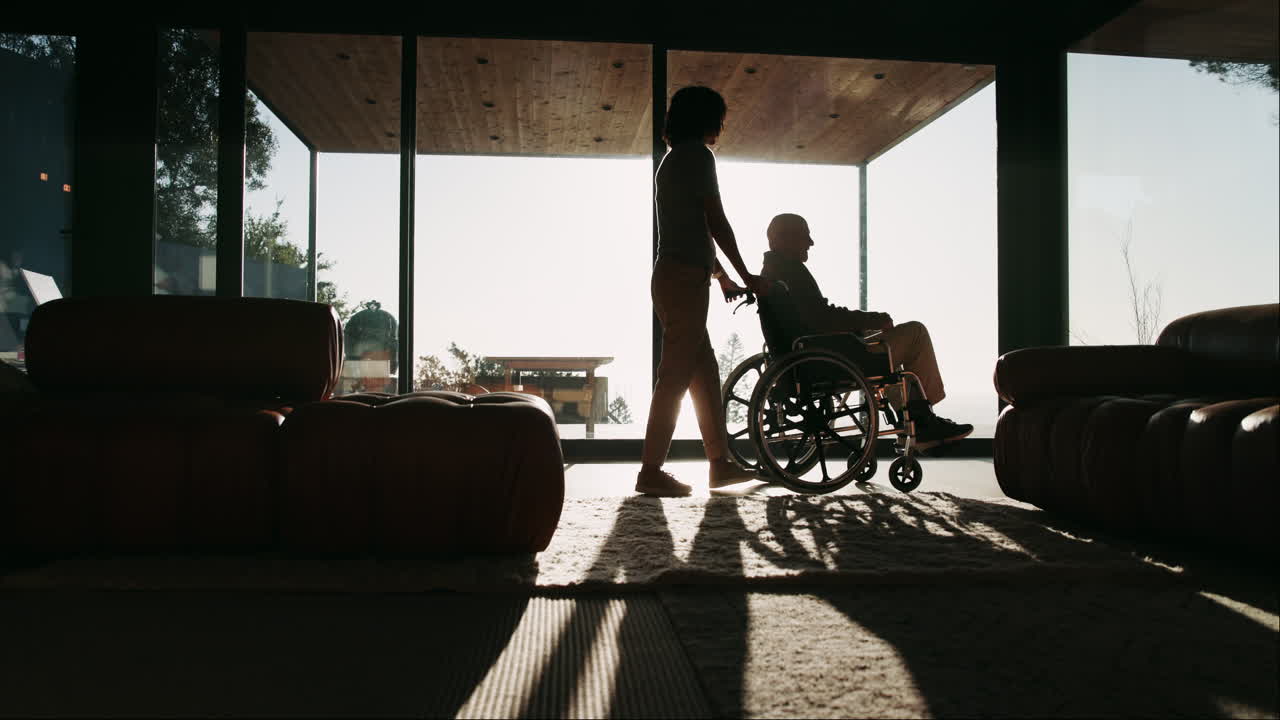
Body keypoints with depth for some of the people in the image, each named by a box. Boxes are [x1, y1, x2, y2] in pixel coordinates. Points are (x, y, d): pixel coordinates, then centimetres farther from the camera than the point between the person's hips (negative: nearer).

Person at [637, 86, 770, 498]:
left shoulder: (672, 159, 24)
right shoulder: (697, 154, -5)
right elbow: (716, 222, -9)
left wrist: (722, 276, 30)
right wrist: (747, 277, -2)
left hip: (672, 278, 10)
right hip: (686, 278, -10)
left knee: (705, 372, 10)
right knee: (676, 375, -10)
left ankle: (720, 463, 14)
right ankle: (651, 471, -8)